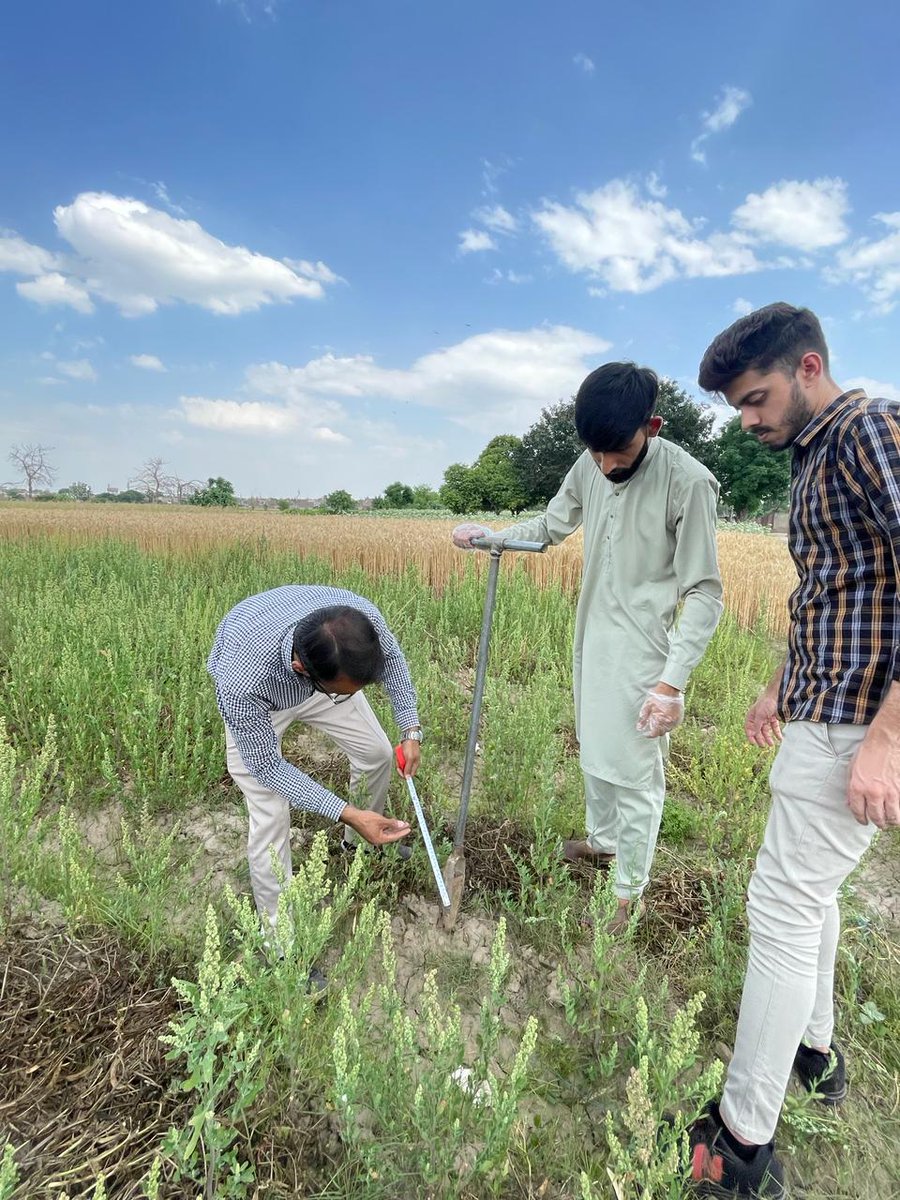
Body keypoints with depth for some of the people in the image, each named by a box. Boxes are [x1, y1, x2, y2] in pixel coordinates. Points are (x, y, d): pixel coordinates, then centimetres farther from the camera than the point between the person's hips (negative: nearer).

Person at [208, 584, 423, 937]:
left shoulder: (363, 617, -38)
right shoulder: (241, 684, -47)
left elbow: (391, 656, -11)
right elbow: (267, 766, -28)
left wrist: (411, 730, -15)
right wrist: (349, 814, -32)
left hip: (321, 672, 4)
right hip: (255, 701, -3)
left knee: (377, 753, 10)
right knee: (270, 817, -11)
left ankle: (360, 841, 40)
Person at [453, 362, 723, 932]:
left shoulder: (688, 481, -20)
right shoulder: (591, 466, -2)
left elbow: (705, 592, -17)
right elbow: (551, 526, 15)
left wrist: (673, 680, -21)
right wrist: (488, 535, 0)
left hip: (642, 650, -6)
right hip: (592, 639, 7)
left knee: (635, 774, 5)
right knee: (595, 752, 22)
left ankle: (631, 891, 26)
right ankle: (603, 840, 47)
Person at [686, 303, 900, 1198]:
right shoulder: (812, 456, 15)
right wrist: (780, 687, 23)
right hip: (819, 711, 10)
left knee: (784, 905, -3)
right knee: (808, 889, 20)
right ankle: (814, 1052, 40)